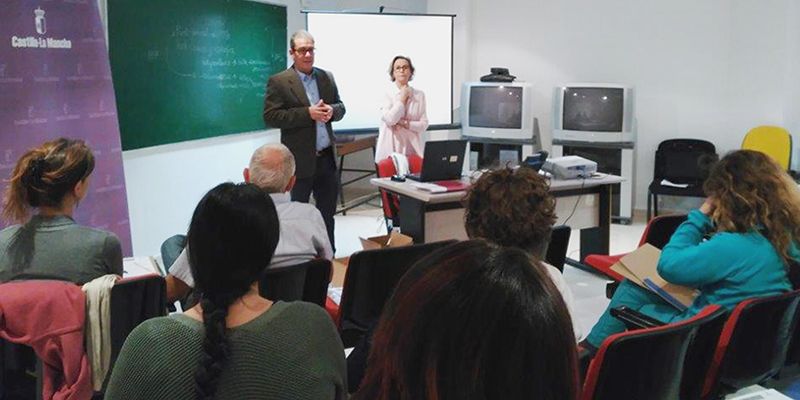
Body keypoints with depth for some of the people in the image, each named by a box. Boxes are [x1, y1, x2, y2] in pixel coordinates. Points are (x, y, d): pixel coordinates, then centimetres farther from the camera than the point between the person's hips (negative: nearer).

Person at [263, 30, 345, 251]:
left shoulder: (326, 77, 10)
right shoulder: (278, 81, -7)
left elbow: (340, 107, 15)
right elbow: (270, 116, -14)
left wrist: (331, 110, -9)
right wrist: (308, 113, -21)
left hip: (327, 157, 5)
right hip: (301, 160, -5)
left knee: (328, 213, 15)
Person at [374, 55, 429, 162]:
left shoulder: (419, 95, 9)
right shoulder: (386, 94, 1)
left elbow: (424, 124, 6)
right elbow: (389, 119, -14)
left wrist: (405, 123, -10)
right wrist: (402, 98, -5)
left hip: (412, 149, 2)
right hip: (391, 149, -2)